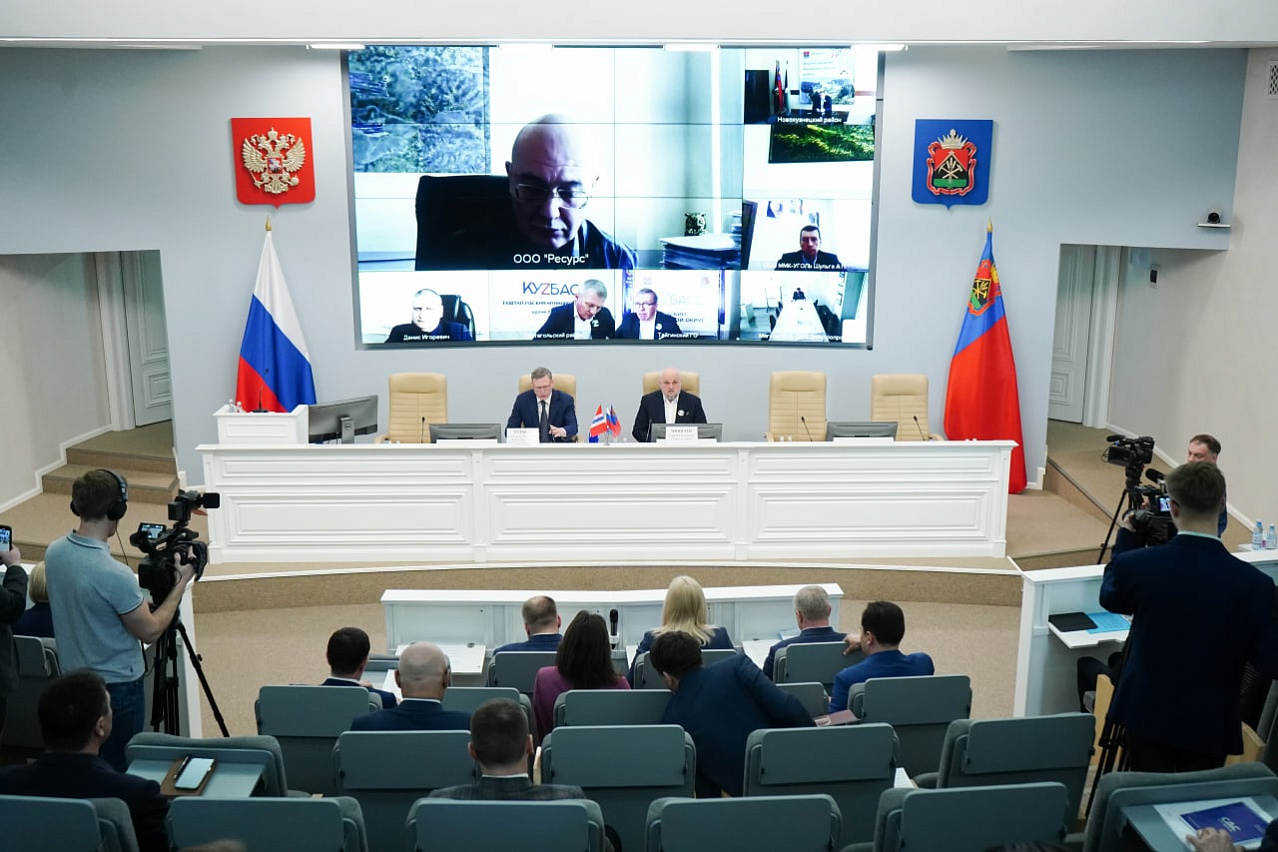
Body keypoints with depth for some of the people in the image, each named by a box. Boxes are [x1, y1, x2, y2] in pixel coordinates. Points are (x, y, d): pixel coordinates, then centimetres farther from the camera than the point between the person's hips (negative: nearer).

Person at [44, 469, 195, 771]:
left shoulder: (54, 553, -7)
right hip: (116, 686, -8)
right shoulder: (114, 575, -31)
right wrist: (180, 584, -9)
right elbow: (150, 631, -18)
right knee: (118, 770, 9)